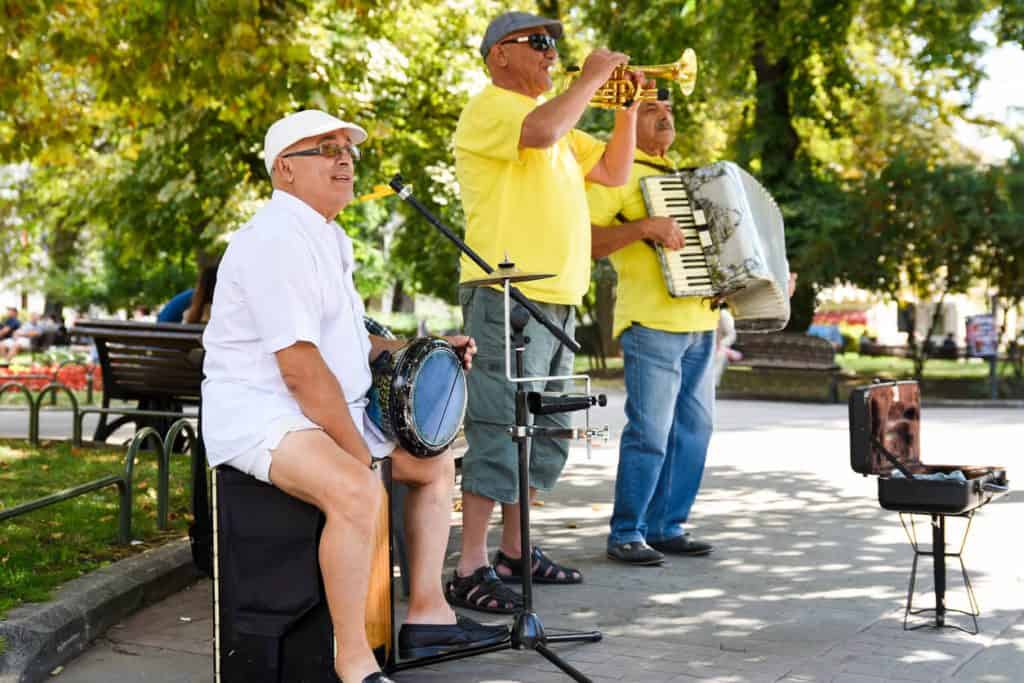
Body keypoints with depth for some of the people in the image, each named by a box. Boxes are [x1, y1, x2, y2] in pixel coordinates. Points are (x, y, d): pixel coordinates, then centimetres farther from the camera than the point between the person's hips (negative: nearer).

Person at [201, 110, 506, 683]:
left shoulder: (329, 238, 15)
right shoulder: (277, 241, -19)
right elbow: (300, 368, -25)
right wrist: (359, 451, -21)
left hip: (332, 410, 11)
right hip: (258, 413, -11)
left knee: (437, 464, 17)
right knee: (359, 491, -35)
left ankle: (428, 615, 21)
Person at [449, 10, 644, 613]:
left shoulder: (556, 118, 25)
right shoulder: (490, 107, -5)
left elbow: (614, 171, 25)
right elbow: (541, 132, -26)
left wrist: (627, 106, 13)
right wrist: (591, 79, -12)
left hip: (556, 300, 10)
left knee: (545, 435, 13)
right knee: (500, 433, -13)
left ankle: (516, 551, 23)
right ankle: (471, 570, -11)